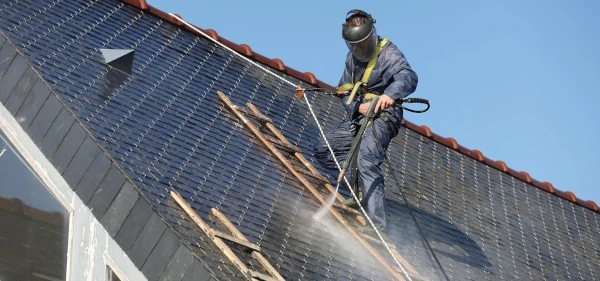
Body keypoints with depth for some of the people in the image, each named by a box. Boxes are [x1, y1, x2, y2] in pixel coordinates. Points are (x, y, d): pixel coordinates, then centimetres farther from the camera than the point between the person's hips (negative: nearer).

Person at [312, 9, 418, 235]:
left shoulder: (388, 52, -12)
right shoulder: (352, 57, 12)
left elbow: (409, 76, -31)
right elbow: (344, 91, 12)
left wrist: (391, 93, -54)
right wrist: (357, 106, -12)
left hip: (382, 117, -9)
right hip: (357, 117, 9)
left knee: (366, 163, -28)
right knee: (321, 151, 7)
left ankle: (377, 225, -32)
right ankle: (362, 190, 7)